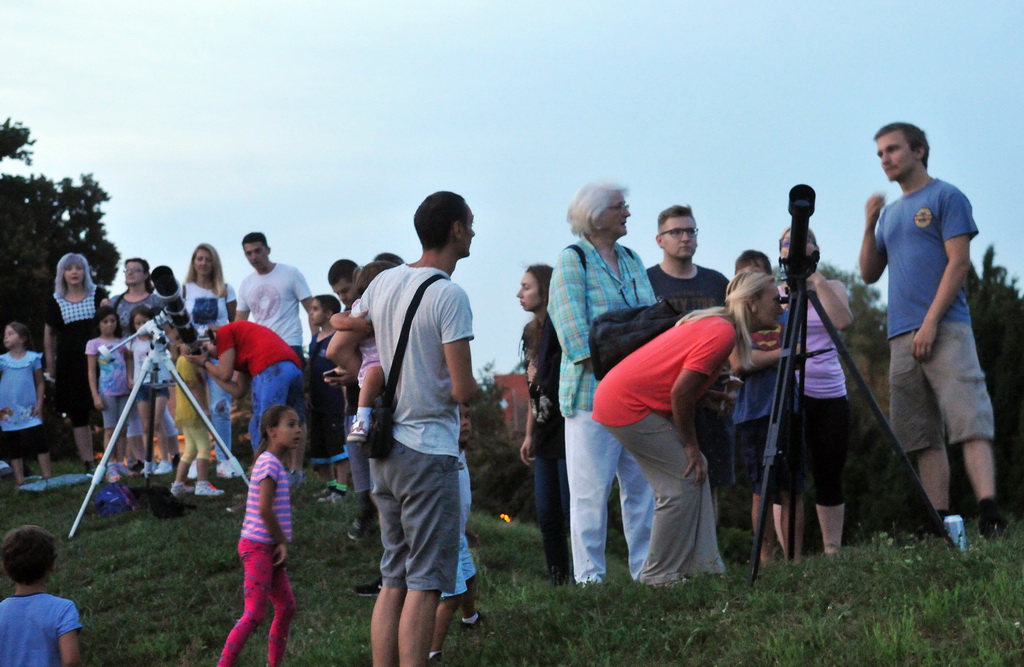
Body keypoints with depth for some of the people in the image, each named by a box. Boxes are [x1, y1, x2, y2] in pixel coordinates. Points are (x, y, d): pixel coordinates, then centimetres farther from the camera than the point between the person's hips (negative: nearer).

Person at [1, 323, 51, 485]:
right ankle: (20, 481, 12)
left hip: (29, 411, -1)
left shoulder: (33, 358, 1)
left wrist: (39, 405, 0)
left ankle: (47, 477, 3)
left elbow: (39, 383, 6)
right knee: (13, 449, 5)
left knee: (40, 444, -5)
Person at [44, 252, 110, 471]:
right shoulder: (56, 301, 9)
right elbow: (49, 337, 15)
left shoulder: (97, 294, 5)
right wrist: (51, 367, 12)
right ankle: (89, 464, 8)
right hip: (70, 365, 2)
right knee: (78, 415, 3)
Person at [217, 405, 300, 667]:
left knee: (286, 607, 15)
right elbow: (264, 510, -24)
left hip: (268, 548, 10)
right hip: (258, 547, -10)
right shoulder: (270, 463, -16)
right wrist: (283, 541, -13)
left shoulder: (275, 463, 14)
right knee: (254, 614, -11)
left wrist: (281, 543, 10)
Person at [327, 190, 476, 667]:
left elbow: (337, 350, 16)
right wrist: (467, 386, 4)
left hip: (384, 448, 8)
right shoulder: (449, 296, -15)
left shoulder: (384, 283, 7)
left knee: (393, 580, 13)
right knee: (425, 583, -3)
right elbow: (463, 390, -18)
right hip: (430, 450, -7)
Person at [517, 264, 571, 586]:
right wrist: (529, 434, 19)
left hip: (567, 434, -8)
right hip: (545, 437, 8)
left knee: (572, 512, -5)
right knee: (547, 516, 9)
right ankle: (557, 582, 16)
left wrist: (543, 377, -14)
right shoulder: (531, 332, 13)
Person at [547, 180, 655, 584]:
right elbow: (576, 337, -11)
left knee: (643, 486, 8)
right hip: (592, 394, -6)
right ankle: (589, 578, 3)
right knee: (591, 490, -2)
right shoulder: (572, 260, -3)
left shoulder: (631, 260, 16)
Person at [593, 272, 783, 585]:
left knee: (694, 473, 9)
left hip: (628, 397, 10)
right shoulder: (723, 333, -18)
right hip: (627, 404, -10)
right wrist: (691, 446, -11)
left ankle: (703, 566, 9)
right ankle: (660, 577, -1)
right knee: (684, 481, -8)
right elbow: (681, 392, -21)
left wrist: (715, 395, 6)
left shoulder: (716, 324, 12)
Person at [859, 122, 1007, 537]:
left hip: (944, 330, -7)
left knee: (969, 422, -15)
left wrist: (931, 322, -14)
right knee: (923, 436, 2)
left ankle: (990, 515, -24)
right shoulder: (890, 213, 22)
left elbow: (958, 262, -7)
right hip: (902, 338, 7)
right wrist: (869, 226, 4)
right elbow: (869, 274, 20)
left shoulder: (945, 198, 3)